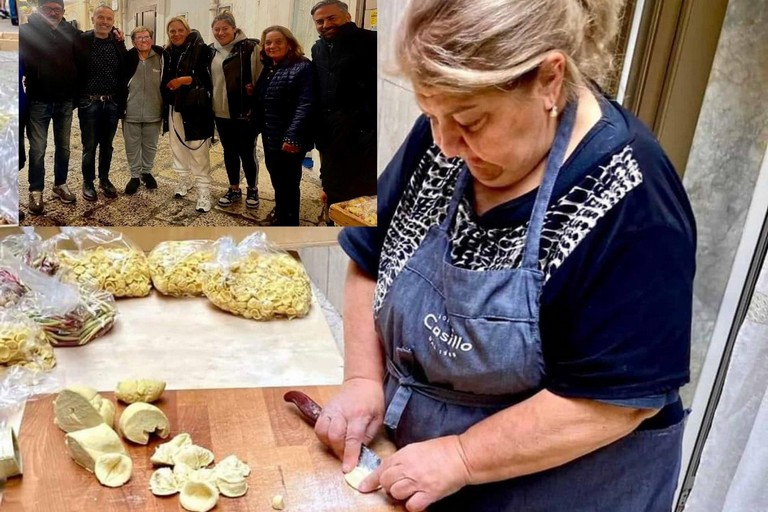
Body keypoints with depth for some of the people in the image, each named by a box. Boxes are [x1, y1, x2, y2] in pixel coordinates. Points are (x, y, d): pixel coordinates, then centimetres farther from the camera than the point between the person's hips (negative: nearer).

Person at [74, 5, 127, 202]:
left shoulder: (118, 43, 3)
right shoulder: (81, 41, -7)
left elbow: (124, 73, 7)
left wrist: (122, 102, 3)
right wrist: (74, 99, -11)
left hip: (112, 103, 3)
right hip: (89, 103, -3)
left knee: (107, 145, 14)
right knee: (89, 146, 6)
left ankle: (104, 179, 29)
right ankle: (88, 183, 20)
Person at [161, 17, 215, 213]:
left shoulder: (200, 50, -7)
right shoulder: (167, 53, 10)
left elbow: (208, 78, -13)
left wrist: (186, 80, -23)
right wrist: (164, 103, 15)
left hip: (194, 108, -6)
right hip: (174, 108, 6)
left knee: (198, 151, -8)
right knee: (178, 147, 15)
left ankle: (204, 191, -5)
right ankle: (183, 179, 32)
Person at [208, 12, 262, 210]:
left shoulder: (250, 48, -10)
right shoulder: (211, 51, 8)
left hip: (245, 111, -5)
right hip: (221, 111, 5)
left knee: (247, 153, 3)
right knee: (229, 152, 14)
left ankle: (252, 190, 21)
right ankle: (234, 189, 27)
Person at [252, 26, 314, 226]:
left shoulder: (302, 67, -14)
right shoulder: (268, 68, 12)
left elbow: (305, 105, -24)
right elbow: (259, 102, 18)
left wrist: (292, 136, -32)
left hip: (288, 140, -8)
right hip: (270, 137, 8)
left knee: (288, 184, 2)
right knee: (278, 182, 19)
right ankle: (281, 215, 36)